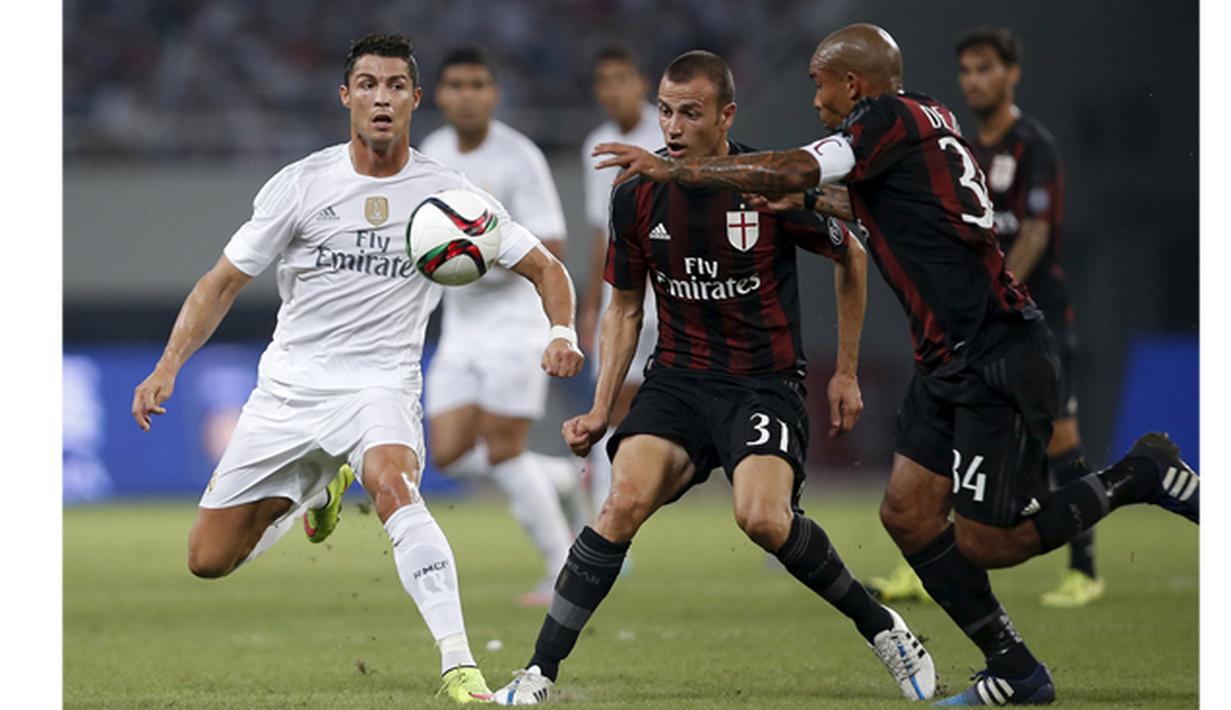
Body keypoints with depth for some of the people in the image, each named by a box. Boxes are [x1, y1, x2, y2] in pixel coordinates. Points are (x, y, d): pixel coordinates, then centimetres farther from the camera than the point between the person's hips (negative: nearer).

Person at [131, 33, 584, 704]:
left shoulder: (448, 191, -2)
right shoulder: (302, 184, -2)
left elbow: (545, 268, 7)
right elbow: (223, 281, 5)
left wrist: (562, 332, -14)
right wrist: (169, 365, -7)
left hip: (380, 389, -2)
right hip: (287, 390, 2)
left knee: (393, 485, -36)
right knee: (208, 560, 4)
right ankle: (314, 489, 35)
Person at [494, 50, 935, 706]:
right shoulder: (636, 197, -2)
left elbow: (850, 258, 6)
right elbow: (625, 308, 13)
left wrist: (846, 374, 9)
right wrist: (600, 410, 5)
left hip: (764, 382, -3)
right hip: (677, 380, 3)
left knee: (763, 517, -27)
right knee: (624, 503, -22)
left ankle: (879, 627, -3)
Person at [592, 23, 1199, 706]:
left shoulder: (892, 119, -13)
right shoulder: (929, 118, 13)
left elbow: (786, 172, -23)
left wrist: (671, 169, -16)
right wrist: (810, 201, 27)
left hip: (998, 358, -10)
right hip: (950, 362, 10)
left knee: (983, 541, -7)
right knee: (909, 514, 6)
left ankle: (1137, 476, 7)